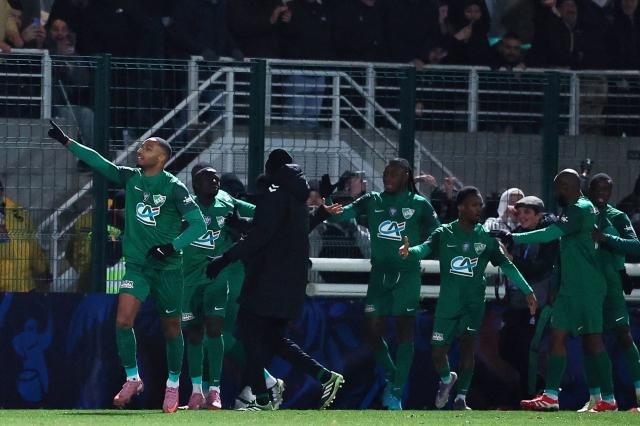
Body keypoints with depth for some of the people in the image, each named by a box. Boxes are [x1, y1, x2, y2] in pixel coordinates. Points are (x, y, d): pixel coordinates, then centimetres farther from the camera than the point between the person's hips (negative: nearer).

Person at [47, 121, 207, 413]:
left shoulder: (174, 187, -9)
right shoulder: (131, 178, 5)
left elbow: (198, 224, -12)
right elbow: (99, 162, 10)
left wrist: (172, 246, -23)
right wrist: (66, 142, 6)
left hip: (168, 268, -3)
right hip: (136, 265, 3)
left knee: (171, 330, 8)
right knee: (123, 321, -15)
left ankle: (173, 384, 27)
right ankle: (132, 379, 2)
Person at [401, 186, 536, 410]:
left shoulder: (486, 237, -1)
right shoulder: (444, 233, -4)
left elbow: (506, 264, -2)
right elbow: (425, 248, -21)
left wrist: (527, 291, -9)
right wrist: (409, 252, -45)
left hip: (473, 302, 0)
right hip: (447, 303, 0)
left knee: (467, 346, -14)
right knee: (437, 352, 2)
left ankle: (461, 398, -4)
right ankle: (447, 379, 35)